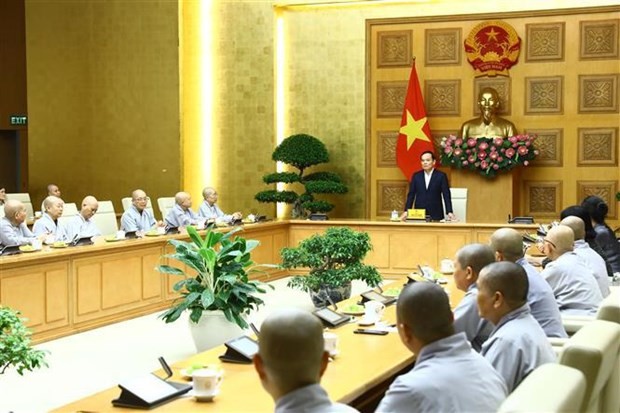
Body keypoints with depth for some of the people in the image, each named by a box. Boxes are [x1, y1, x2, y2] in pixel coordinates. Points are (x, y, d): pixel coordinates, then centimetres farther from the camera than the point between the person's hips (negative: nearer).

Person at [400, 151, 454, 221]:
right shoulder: (416, 176, 8)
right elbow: (411, 195, 7)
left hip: (435, 214, -2)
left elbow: (446, 195, -2)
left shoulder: (441, 176, 1)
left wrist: (449, 212, -11)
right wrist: (406, 211, -2)